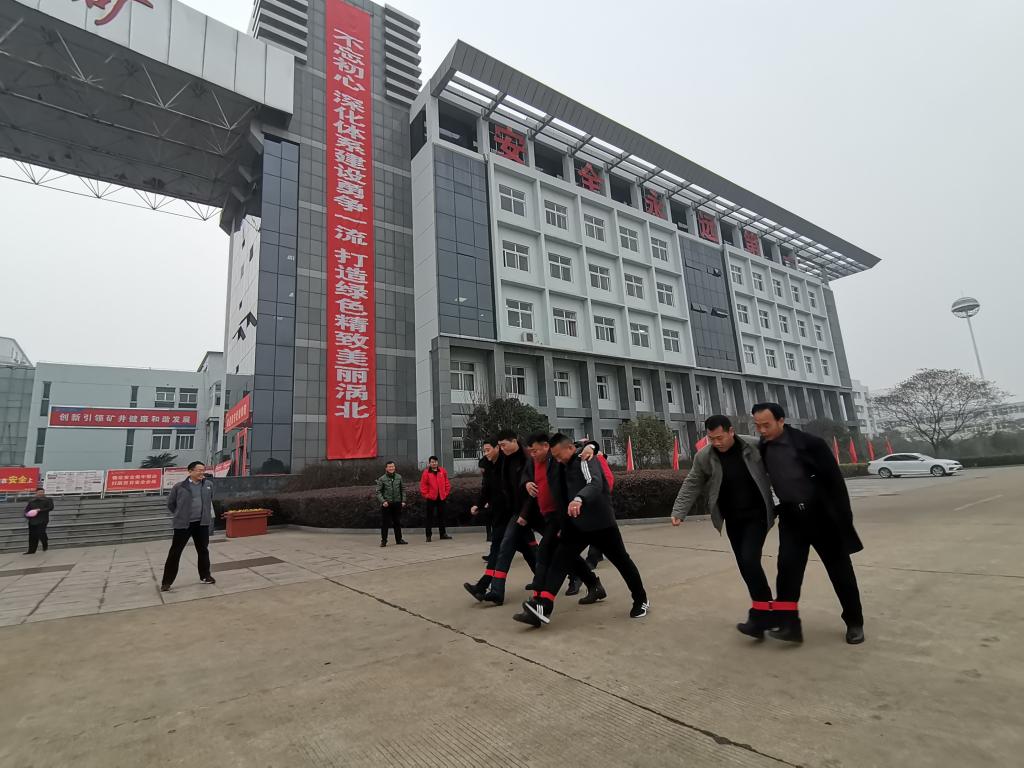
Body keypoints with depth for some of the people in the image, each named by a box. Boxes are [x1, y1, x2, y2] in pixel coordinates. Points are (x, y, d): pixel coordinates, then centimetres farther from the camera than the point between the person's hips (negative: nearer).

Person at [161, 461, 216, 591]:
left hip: (202, 523, 3)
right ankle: (166, 582, 13)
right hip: (183, 524, -3)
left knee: (203, 550, 12)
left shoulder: (209, 485, 3)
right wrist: (180, 515, 9)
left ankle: (205, 576, 25)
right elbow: (170, 503, 6)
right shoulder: (179, 487, -7)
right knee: (175, 553, 2)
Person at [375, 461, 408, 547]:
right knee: (385, 523, -1)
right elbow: (378, 492, -3)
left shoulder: (399, 477, 7)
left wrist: (403, 500, 4)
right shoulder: (381, 479, -3)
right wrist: (383, 501, -15)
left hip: (397, 503, 3)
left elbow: (403, 489, 12)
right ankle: (383, 540, 9)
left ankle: (399, 539, 21)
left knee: (398, 522, 11)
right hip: (386, 504, -3)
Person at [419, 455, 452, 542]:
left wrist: (446, 492, 5)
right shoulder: (426, 472, -5)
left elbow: (447, 483, 10)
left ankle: (443, 533, 22)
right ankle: (428, 535, 8)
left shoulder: (443, 471, 5)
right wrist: (425, 495, -8)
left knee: (441, 515, 12)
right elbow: (423, 485, -5)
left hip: (441, 497, 3)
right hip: (431, 498, -3)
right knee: (430, 516, 1)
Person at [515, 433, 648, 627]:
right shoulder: (566, 466, 13)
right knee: (559, 561, -5)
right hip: (576, 524, 7)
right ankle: (542, 608, -11)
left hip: (600, 523, -7)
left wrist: (579, 499, -52)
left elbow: (596, 484, -33)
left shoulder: (586, 460, -15)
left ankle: (641, 600, 29)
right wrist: (562, 525, 23)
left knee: (621, 560, 8)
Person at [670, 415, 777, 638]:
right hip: (733, 519, 3)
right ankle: (765, 611, 24)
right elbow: (691, 485, -3)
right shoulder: (703, 457, -9)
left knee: (750, 560, -16)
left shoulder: (755, 446, -12)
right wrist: (679, 512, -9)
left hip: (757, 514, -3)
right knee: (744, 565, 8)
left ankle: (760, 615, -5)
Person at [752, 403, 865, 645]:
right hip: (791, 518, 3)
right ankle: (789, 624, -6)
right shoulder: (763, 449, -2)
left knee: (840, 570, 10)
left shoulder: (810, 443, -15)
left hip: (822, 514, -3)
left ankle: (854, 623, 28)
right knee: (787, 568, -9)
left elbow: (835, 479, -11)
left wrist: (844, 516, -12)